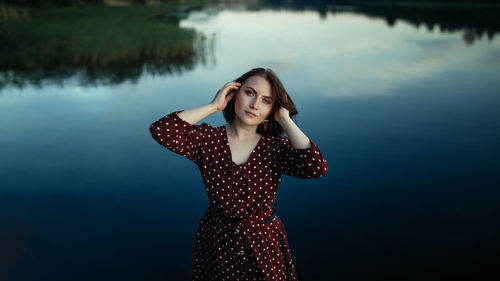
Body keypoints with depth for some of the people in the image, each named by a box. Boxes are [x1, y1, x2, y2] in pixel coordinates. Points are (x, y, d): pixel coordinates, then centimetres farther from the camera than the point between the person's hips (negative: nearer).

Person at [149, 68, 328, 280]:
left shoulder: (275, 146, -9)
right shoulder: (208, 139, -9)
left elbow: (317, 167, -27)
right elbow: (160, 130, -26)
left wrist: (285, 120, -19)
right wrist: (213, 106, -18)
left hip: (265, 245, 0)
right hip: (216, 244, 1)